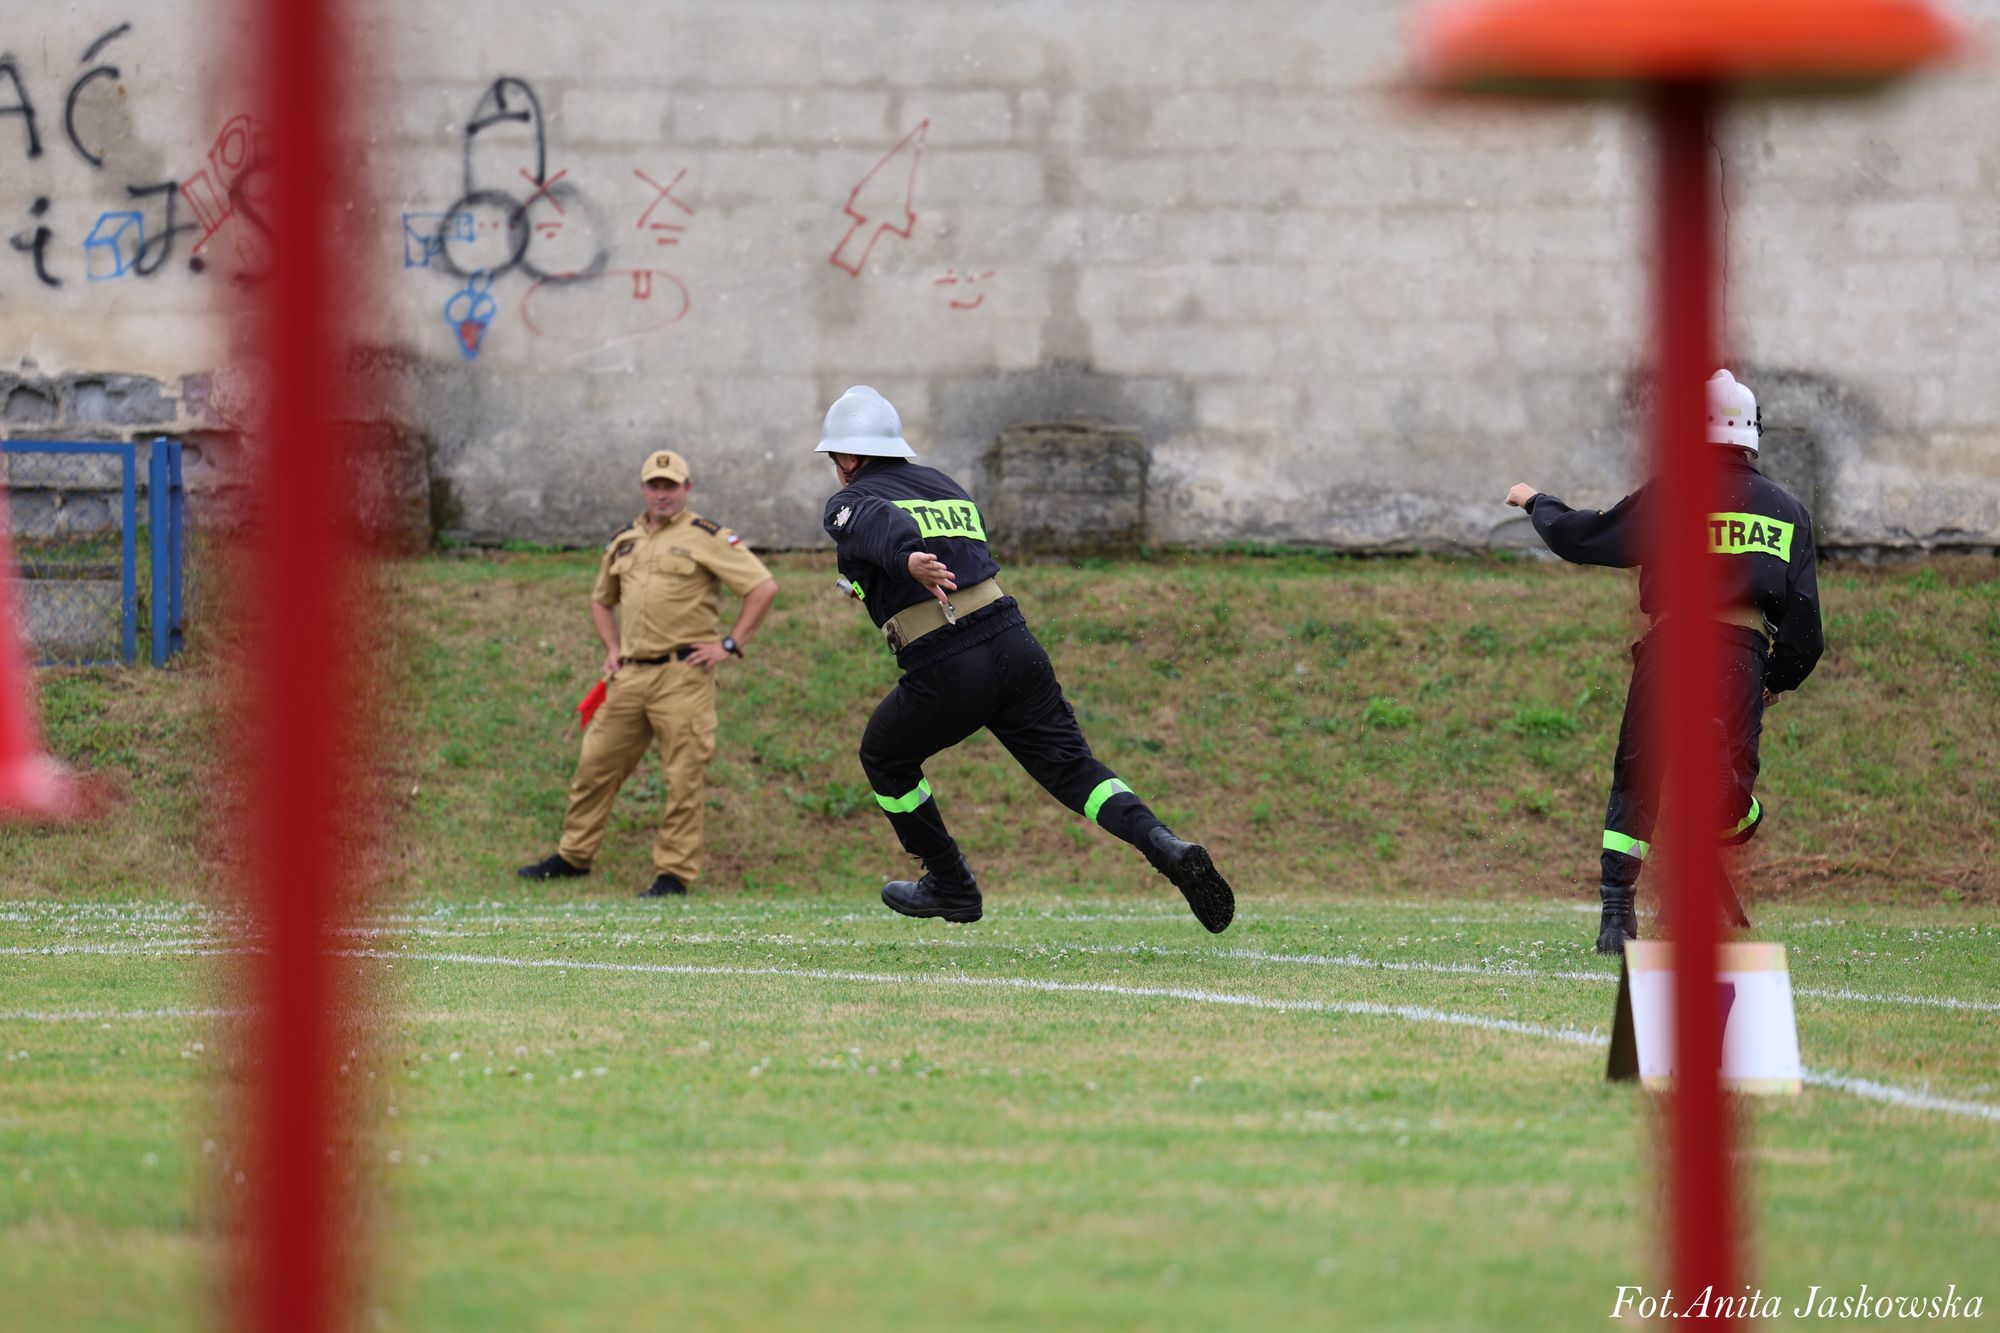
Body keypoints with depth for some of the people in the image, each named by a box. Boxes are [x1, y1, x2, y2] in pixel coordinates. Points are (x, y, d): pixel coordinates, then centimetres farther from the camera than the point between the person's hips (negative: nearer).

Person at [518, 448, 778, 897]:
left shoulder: (708, 538, -2)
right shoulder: (624, 542, 17)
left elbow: (764, 587, -7)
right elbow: (601, 599, 32)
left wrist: (730, 644, -9)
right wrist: (612, 649, 17)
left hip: (683, 674, -6)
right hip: (630, 674, 6)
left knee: (683, 777, -5)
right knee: (596, 764, 8)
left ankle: (675, 873, 0)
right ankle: (573, 856, 20)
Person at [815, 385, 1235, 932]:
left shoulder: (850, 504, 3)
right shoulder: (946, 486, 23)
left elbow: (884, 524, -19)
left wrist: (909, 560, -40)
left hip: (944, 672, -5)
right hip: (1014, 641, 5)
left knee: (885, 761, 22)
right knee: (1073, 768, 2)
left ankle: (951, 887, 26)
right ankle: (1165, 845, -22)